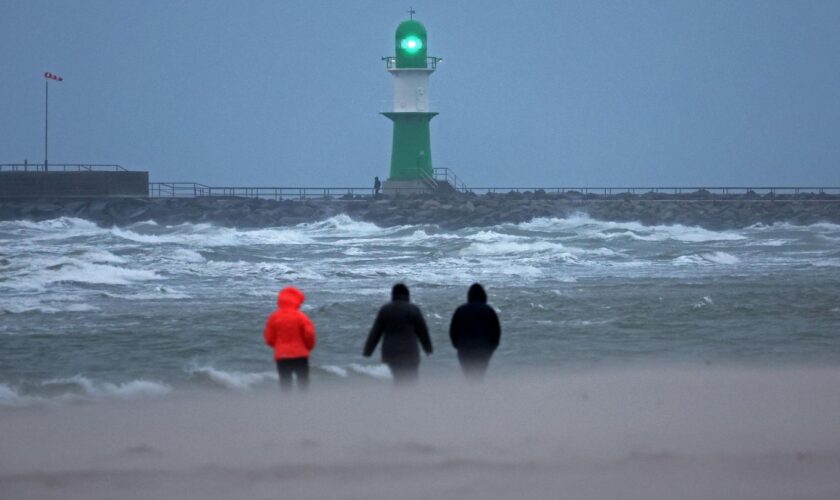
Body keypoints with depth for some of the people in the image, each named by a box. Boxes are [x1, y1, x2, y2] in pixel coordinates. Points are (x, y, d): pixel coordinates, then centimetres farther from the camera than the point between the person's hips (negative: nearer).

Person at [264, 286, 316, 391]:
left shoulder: (274, 317, -2)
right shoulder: (300, 316, -9)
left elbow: (269, 339, 1)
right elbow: (309, 334, -11)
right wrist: (309, 347, 9)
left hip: (281, 356, 2)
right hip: (300, 355, -2)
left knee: (285, 384, 7)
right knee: (303, 383, 6)